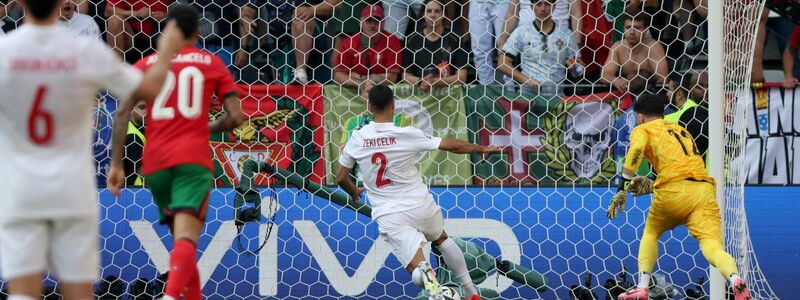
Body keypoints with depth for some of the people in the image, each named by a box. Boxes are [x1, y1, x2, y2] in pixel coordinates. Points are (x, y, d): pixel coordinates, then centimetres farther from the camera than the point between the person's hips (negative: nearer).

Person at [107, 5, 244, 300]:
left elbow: (122, 112, 1)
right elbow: (235, 116, 5)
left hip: (155, 163, 3)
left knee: (181, 236, 21)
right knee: (186, 239, -17)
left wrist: (116, 164, 1)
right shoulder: (212, 63, 12)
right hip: (193, 159, -3)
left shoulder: (146, 64, 13)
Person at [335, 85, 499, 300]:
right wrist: (481, 149, 16)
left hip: (389, 216, 0)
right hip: (420, 205, 1)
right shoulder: (408, 135, -10)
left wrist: (354, 192, 30)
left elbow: (341, 178, 7)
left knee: (417, 269, -2)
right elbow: (451, 146, -2)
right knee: (441, 239, 32)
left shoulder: (357, 139, -4)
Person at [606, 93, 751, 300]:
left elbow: (636, 151, -7)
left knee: (651, 233, 25)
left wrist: (623, 188, -12)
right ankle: (736, 280, -42)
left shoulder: (643, 130, 16)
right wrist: (652, 185, 41)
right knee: (713, 247, -12)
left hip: (674, 193, -3)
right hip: (705, 189, 3)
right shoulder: (681, 130, 34)